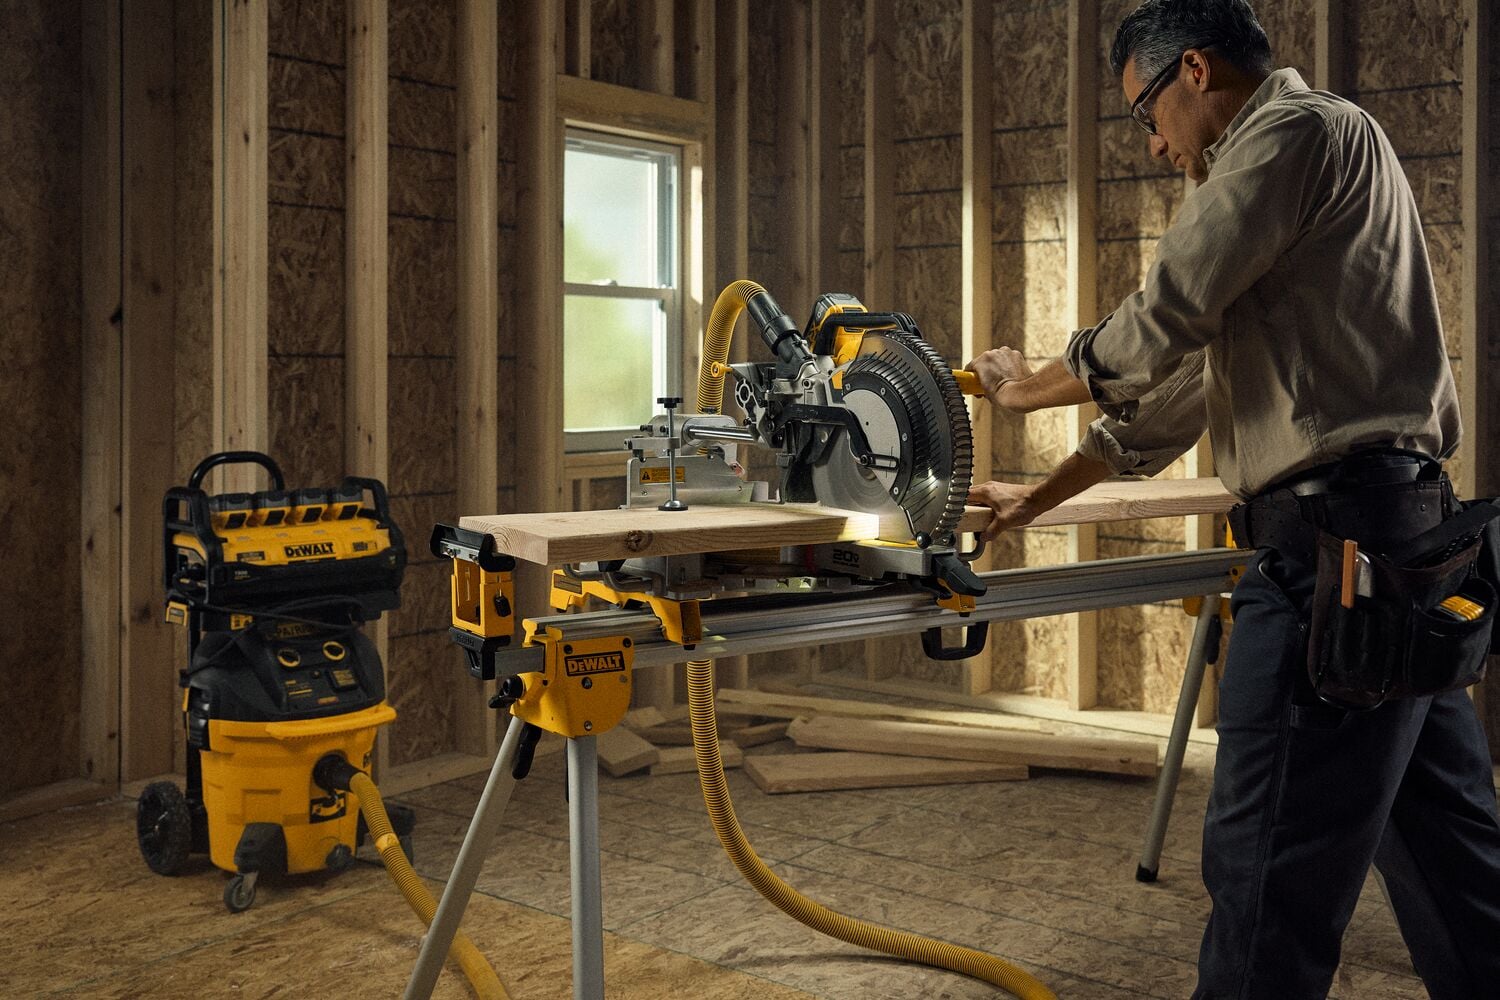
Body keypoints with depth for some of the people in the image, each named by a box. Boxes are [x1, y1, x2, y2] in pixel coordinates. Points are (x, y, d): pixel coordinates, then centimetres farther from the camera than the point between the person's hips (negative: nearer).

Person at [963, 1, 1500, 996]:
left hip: (1335, 534, -10)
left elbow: (1162, 325, -13)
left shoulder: (1297, 128, -5)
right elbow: (1180, 383, 26)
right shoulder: (1285, 176, 26)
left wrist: (1030, 385, 6)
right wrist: (1039, 498, 27)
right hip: (1406, 527, 10)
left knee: (1269, 860, -5)